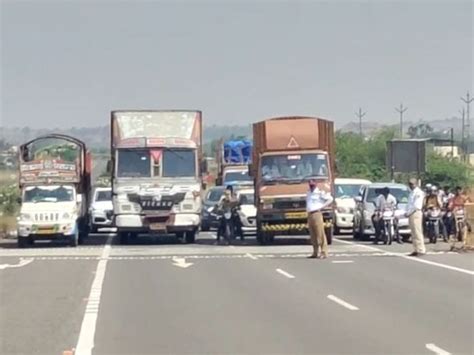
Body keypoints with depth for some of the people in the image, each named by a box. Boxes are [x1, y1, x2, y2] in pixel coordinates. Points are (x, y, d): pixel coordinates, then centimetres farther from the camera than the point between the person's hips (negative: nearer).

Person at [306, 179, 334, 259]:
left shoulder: (320, 192, -4)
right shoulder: (308, 193, 17)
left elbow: (330, 199, -6)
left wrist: (322, 207, -8)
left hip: (317, 214, -7)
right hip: (309, 215, 7)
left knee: (320, 234, -8)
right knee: (312, 235, 7)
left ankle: (324, 253, -9)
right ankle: (315, 252, 11)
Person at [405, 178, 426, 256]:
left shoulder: (418, 192, -9)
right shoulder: (412, 192, 20)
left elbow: (417, 206, -17)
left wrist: (409, 213, -16)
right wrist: (407, 213, 7)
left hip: (416, 213, -10)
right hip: (411, 215, 10)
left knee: (418, 232, -12)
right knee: (414, 233, 11)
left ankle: (421, 250, -13)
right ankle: (416, 250, 14)